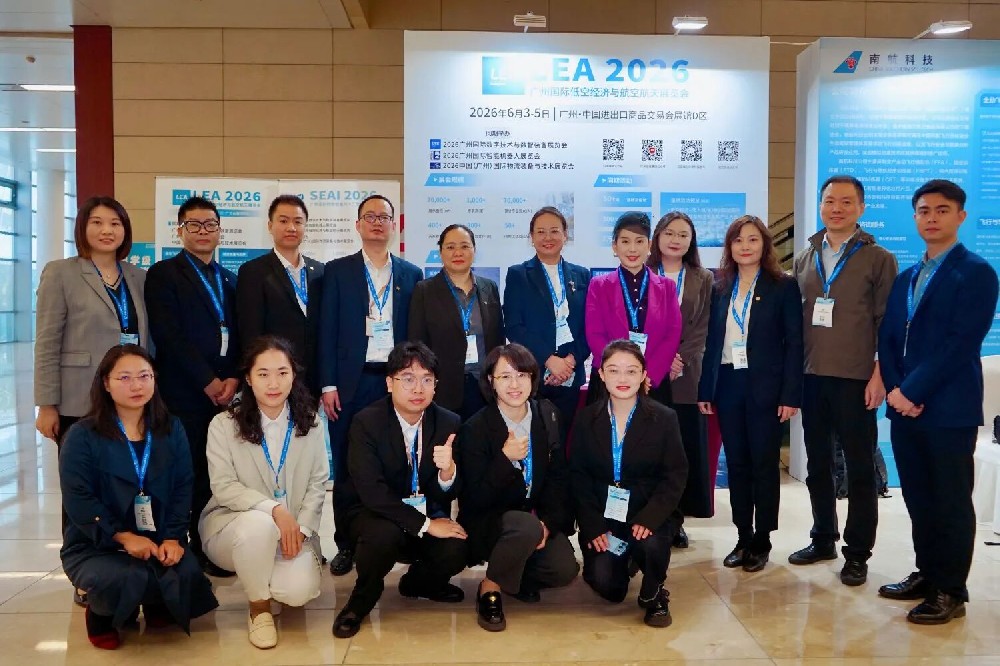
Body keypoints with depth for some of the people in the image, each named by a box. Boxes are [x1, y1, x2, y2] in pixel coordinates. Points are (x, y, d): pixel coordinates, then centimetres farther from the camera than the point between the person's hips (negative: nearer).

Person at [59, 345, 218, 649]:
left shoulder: (171, 429, 6)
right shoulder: (82, 436, -5)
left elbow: (182, 489, 1)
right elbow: (78, 500, -12)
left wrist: (173, 538, -14)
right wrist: (124, 536, -21)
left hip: (159, 540, 3)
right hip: (95, 545, -2)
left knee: (188, 575, -26)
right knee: (127, 580, -33)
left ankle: (157, 607, 12)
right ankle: (102, 616, 6)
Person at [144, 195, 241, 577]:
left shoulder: (229, 281, 18)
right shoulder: (163, 274, 1)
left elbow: (240, 337, 14)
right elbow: (168, 336, -9)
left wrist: (233, 378, -3)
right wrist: (208, 382, -11)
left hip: (223, 392, 5)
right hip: (183, 393, -4)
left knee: (212, 475, 6)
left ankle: (205, 550, 17)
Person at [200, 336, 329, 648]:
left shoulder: (309, 423, 0)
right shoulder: (223, 425, -8)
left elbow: (318, 483, 1)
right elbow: (223, 487, -14)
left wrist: (301, 528, -13)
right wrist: (274, 509, -26)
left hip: (294, 529, 2)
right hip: (232, 525, -2)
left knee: (299, 590, -24)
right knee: (259, 523, -38)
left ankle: (266, 578, 16)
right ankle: (259, 608, -10)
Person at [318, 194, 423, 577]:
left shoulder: (411, 274, 10)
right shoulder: (338, 271, 6)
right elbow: (327, 330, 1)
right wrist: (328, 385, -5)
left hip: (395, 380, 1)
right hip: (351, 383, -1)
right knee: (347, 468, 5)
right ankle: (346, 545, 16)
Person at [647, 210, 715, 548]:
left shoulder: (704, 279, 11)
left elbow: (704, 329, 3)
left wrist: (680, 359, -11)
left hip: (687, 377, 1)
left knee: (686, 450, 2)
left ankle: (676, 520, 12)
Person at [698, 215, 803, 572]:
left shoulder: (783, 286, -2)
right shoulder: (720, 288, 9)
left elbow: (794, 342, -6)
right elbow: (712, 341, 8)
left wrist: (790, 395, -12)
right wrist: (704, 389, 3)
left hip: (764, 387, -4)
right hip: (727, 385, 4)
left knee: (764, 464, 4)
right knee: (736, 464, 9)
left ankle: (761, 542, 15)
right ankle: (743, 539, 19)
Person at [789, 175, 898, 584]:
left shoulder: (879, 259, -1)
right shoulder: (805, 259, 12)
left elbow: (888, 323, -4)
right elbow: (795, 318, 11)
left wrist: (880, 375, -11)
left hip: (856, 380, -4)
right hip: (811, 377, 4)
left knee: (860, 469, 4)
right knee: (817, 465, 12)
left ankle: (857, 553, 15)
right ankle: (823, 539, 27)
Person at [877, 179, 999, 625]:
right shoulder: (905, 278, 17)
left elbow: (961, 343, -15)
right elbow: (886, 339, 11)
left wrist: (914, 392, -17)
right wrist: (895, 389, -5)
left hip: (949, 408, -6)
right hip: (904, 406, 6)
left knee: (951, 501, 3)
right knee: (918, 498, 13)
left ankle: (950, 591, 13)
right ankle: (927, 574, 27)